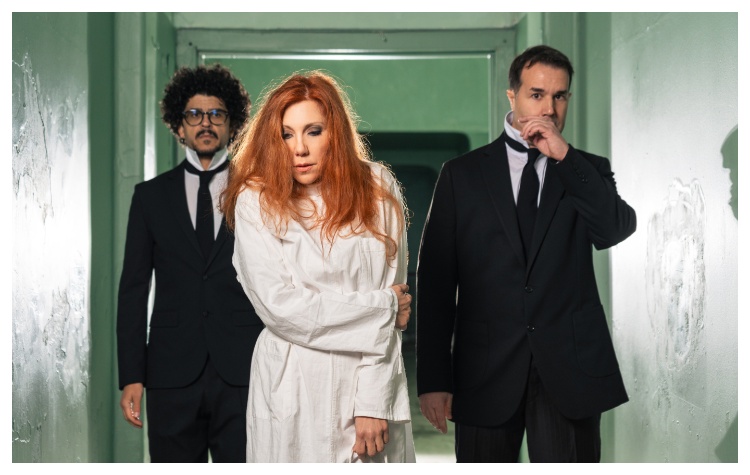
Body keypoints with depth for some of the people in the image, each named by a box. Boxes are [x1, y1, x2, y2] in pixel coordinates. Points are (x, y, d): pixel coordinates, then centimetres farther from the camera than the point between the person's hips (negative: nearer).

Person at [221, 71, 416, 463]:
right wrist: (382, 306, -8)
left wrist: (374, 402, -12)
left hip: (371, 386, 1)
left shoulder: (377, 189, 1)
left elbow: (392, 296, -5)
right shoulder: (257, 202, -4)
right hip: (294, 388, -1)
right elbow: (280, 307, -12)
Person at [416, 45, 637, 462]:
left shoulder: (588, 171, 10)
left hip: (570, 367, 0)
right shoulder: (462, 174, 7)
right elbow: (436, 279, 3)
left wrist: (565, 156, -15)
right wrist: (434, 378, -3)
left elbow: (617, 230, -10)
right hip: (487, 368, 0)